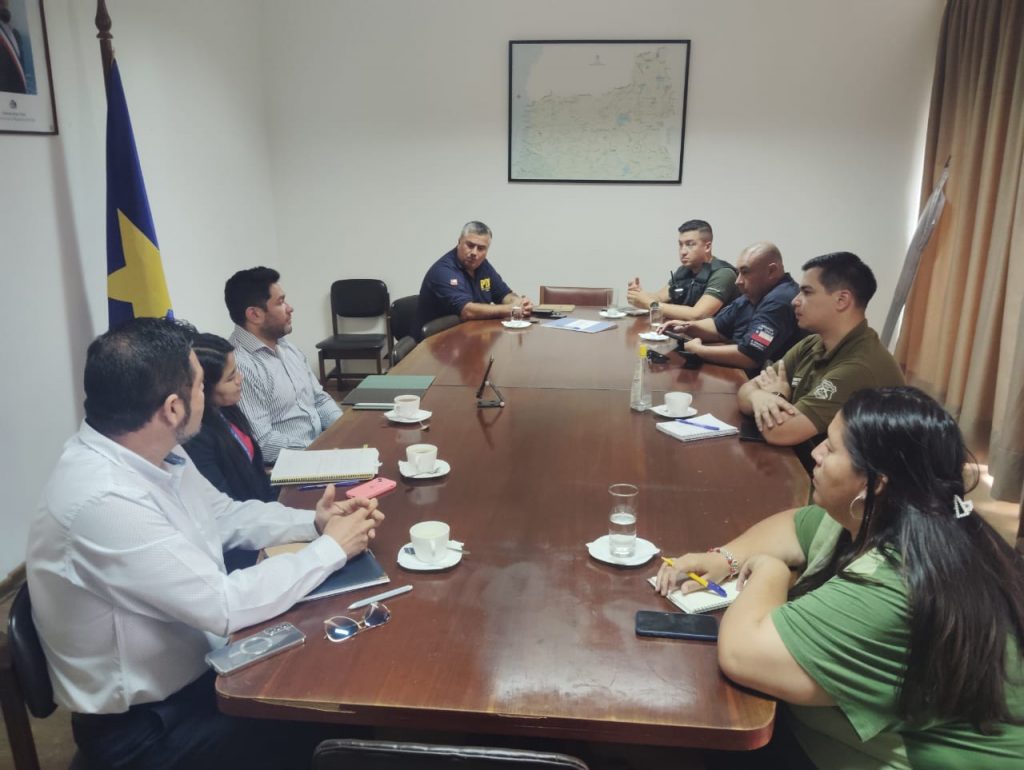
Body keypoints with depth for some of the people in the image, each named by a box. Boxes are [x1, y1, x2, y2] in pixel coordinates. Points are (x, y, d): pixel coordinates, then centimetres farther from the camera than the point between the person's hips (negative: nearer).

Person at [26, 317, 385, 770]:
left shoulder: (150, 451, -5)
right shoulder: (104, 501, -32)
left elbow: (226, 516, 10)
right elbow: (225, 605, -29)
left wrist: (313, 522, -6)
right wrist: (331, 548, -18)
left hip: (193, 668, 8)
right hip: (143, 724, -7)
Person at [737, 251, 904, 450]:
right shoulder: (812, 345, 1)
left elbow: (777, 432, -28)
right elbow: (746, 390, 1)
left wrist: (776, 395, -8)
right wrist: (759, 397, -21)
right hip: (795, 462, 6)